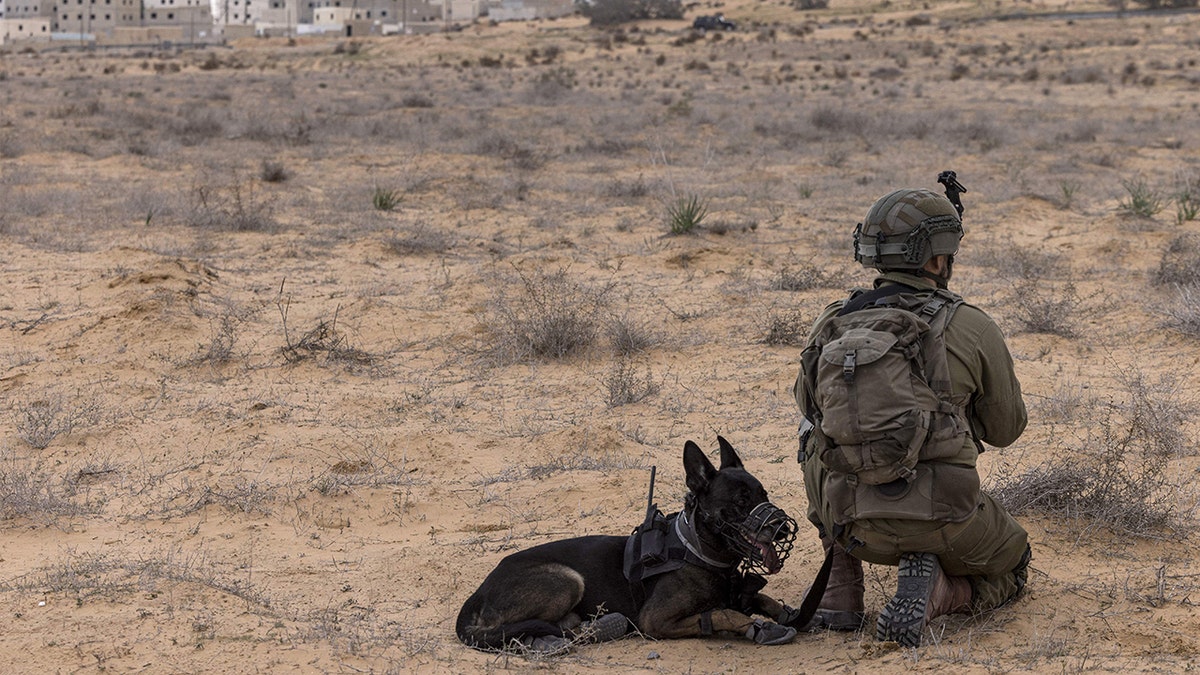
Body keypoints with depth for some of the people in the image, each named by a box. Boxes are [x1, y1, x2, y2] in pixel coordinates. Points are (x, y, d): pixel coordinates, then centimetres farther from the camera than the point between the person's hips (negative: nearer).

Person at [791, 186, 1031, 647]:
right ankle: (934, 594, -5)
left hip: (852, 523, 3)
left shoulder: (831, 324, 4)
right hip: (940, 517, -3)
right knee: (1012, 566, 29)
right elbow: (1006, 429, 10)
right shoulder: (972, 328, -4)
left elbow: (809, 405, 22)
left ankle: (840, 595, 21)